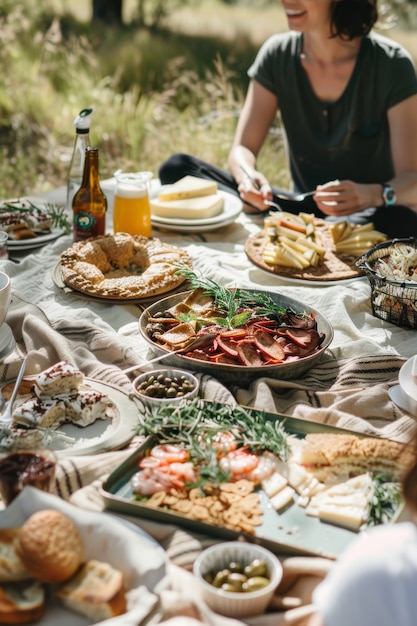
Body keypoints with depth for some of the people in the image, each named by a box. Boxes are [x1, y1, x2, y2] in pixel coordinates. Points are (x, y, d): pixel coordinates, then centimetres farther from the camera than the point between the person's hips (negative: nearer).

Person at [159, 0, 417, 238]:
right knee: (178, 168, -15)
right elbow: (243, 149, -3)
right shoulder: (277, 55, -2)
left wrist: (373, 195, -39)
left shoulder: (391, 64, -13)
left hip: (366, 217, -3)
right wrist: (248, 175, -27)